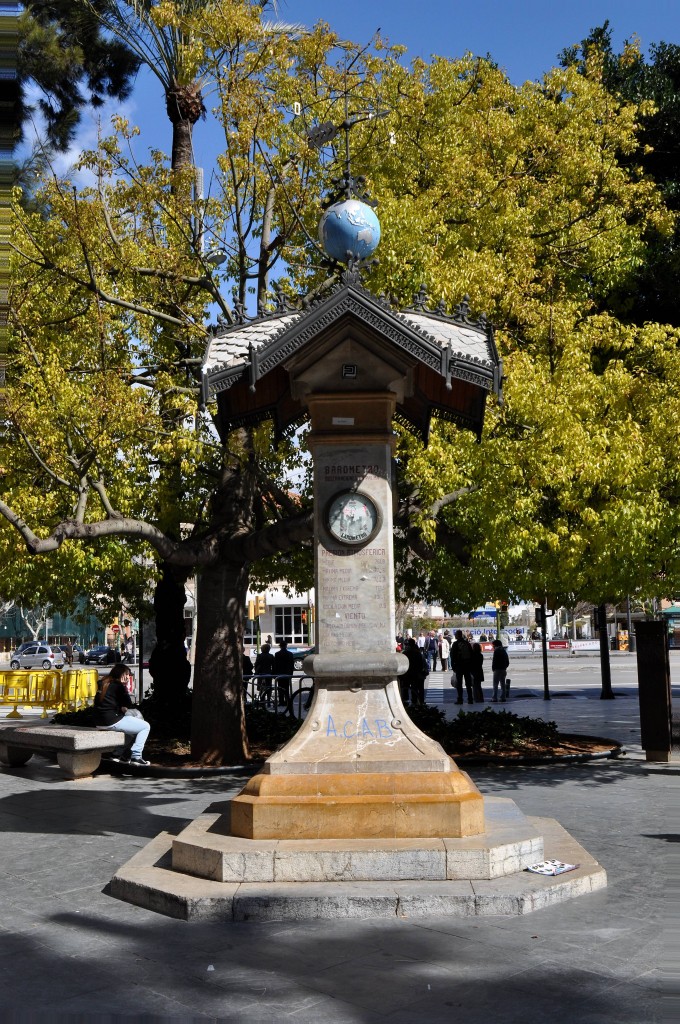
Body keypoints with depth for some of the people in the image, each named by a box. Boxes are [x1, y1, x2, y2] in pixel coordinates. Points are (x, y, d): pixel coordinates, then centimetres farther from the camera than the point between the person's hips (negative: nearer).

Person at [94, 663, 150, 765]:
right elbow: (129, 705, -8)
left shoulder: (103, 683, 14)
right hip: (112, 721, -9)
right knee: (145, 726, 3)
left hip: (99, 722, 9)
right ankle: (136, 757, -4)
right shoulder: (118, 686, -12)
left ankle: (120, 754, 27)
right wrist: (126, 688, -3)